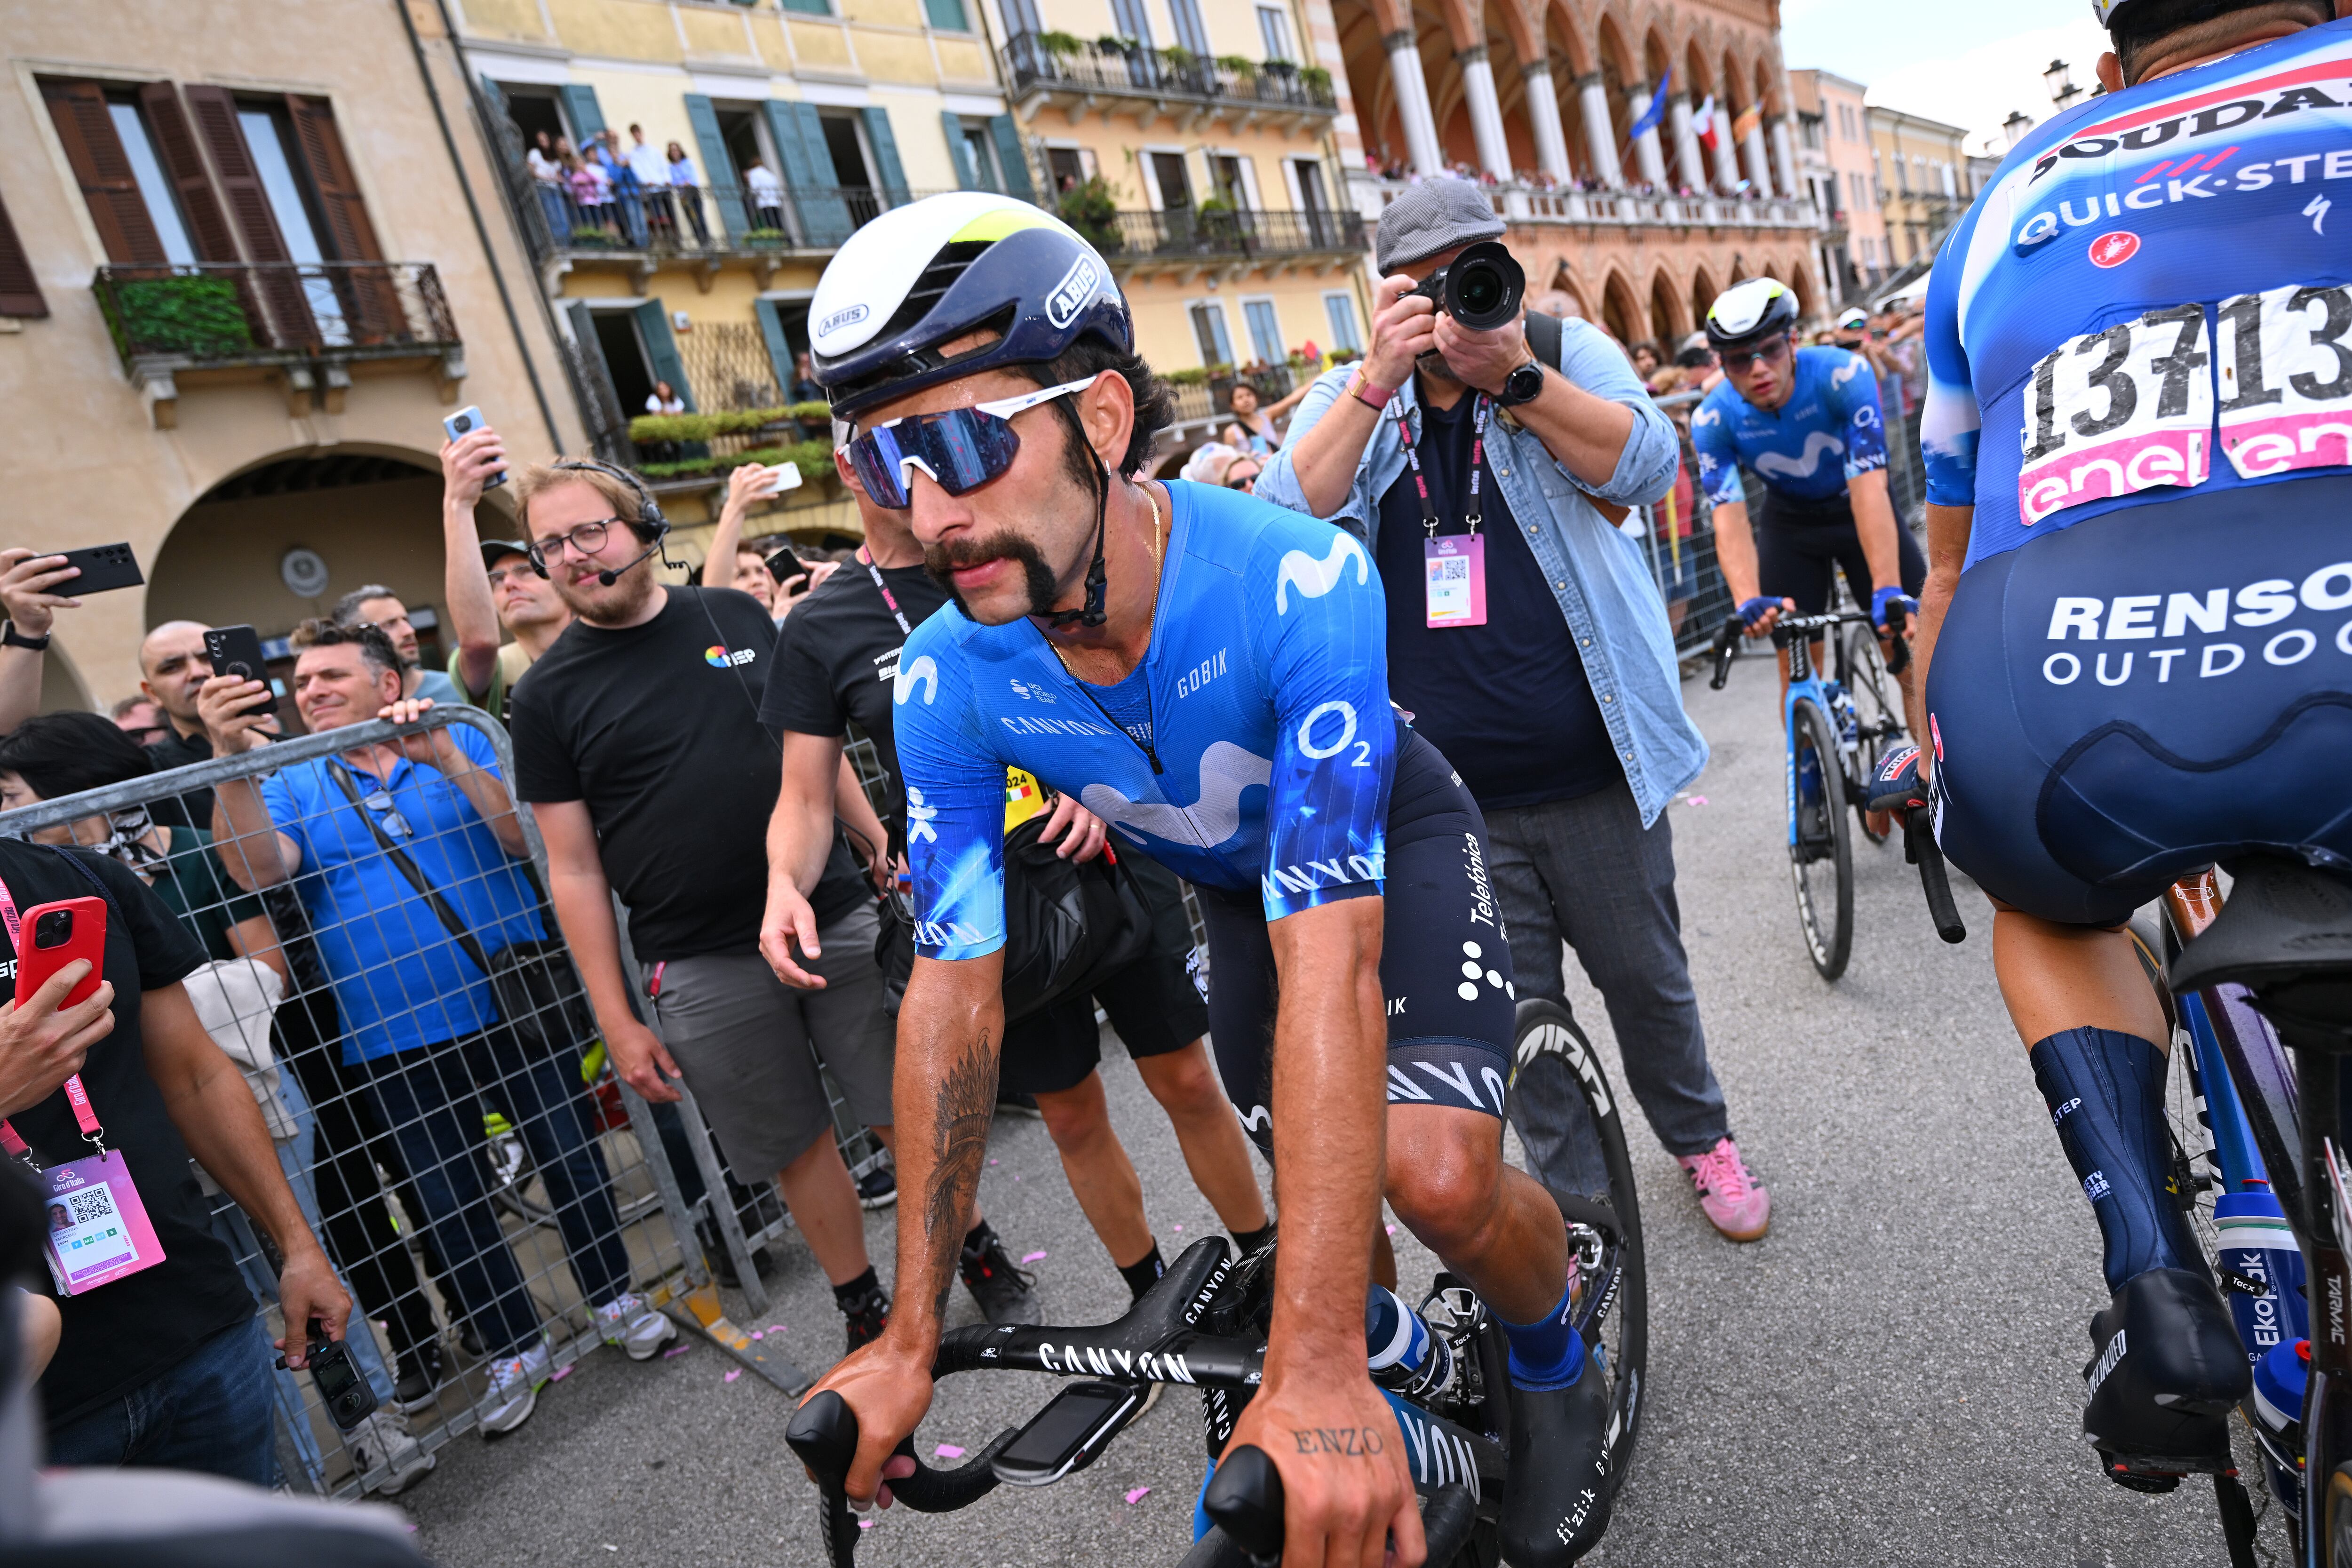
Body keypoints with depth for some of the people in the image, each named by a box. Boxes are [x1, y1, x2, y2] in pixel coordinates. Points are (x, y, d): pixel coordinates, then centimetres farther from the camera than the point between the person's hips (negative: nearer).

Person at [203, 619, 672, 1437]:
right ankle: (515, 1349, 28)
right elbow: (260, 871, -13)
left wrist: (446, 758, -25)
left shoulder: (462, 743, 3)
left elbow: (526, 835, -12)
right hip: (399, 1038, 2)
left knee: (571, 1156, 8)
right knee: (449, 1200, 10)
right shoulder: (293, 789, 7)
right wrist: (232, 760, -25)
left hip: (517, 1004, -1)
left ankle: (615, 1299, 29)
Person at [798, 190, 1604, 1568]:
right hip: (1234, 878, 4)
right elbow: (955, 990, -20)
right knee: (1319, 1193, 4)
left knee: (1437, 1178, -22)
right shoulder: (949, 681, -25)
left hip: (1391, 838, -3)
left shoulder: (1296, 582, -40)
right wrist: (910, 1338, -18)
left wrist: (1317, 1371, -46)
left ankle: (1557, 1363, 13)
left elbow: (1328, 957, -44)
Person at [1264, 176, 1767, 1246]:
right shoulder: (1348, 400, 5)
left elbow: (1647, 466, -14)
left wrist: (1516, 378, -24)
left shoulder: (1567, 353, 2)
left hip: (1592, 773, 0)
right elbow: (1292, 517, -14)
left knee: (1645, 977, 17)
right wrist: (1381, 380, -22)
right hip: (1449, 797, 1)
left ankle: (1701, 1141, 44)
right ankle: (1568, 1196, 33)